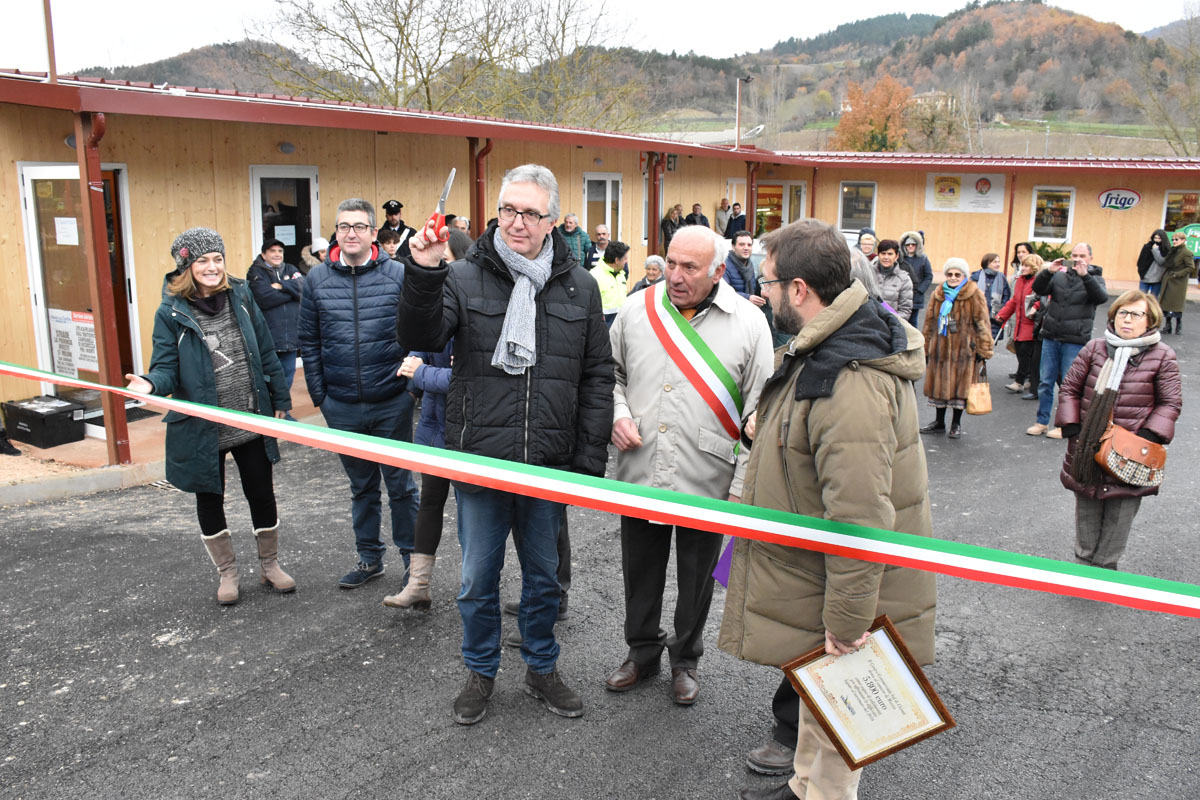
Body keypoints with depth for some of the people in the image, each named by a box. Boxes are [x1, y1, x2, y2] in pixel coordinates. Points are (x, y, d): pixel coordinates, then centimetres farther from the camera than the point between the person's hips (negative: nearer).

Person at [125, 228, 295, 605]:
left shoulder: (241, 296, 2)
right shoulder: (172, 313, -7)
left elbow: (266, 354, 7)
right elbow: (168, 368, -9)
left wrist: (280, 400, 8)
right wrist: (151, 383, -32)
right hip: (202, 428, -2)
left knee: (261, 493, 11)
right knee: (210, 499, 12)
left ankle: (269, 564, 31)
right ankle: (227, 572, 31)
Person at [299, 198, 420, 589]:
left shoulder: (398, 274, -5)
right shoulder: (317, 278, 3)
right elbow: (309, 342, 7)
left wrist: (412, 368, -9)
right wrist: (319, 395, 4)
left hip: (391, 402, -3)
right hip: (342, 406, 3)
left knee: (400, 482, 8)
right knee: (361, 484, 17)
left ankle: (412, 556, 23)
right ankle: (369, 557, 30)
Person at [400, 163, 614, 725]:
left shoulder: (578, 287, 3)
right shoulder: (464, 278, -2)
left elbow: (597, 376, 5)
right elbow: (420, 337, -14)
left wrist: (590, 458, 0)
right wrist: (424, 274, -30)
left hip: (549, 465, 2)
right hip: (479, 461, -1)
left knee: (543, 575, 18)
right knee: (479, 577, 13)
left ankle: (542, 668, 39)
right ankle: (481, 672, 35)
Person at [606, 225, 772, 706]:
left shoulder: (749, 323, -7)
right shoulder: (637, 309, 0)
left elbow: (758, 414, -6)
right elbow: (611, 373, 13)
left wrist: (743, 486, -10)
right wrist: (618, 414, -7)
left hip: (707, 481, -2)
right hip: (639, 475, 3)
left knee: (696, 579, 15)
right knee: (641, 572, 18)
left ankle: (686, 658, 38)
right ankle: (643, 651, 41)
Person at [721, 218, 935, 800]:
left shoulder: (851, 383, -33)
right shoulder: (822, 348, 3)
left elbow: (860, 521, -33)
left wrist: (846, 620, -27)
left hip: (839, 597, -10)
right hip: (811, 574, 10)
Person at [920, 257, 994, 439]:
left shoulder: (974, 295, -3)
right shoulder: (937, 295, 9)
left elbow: (982, 323, -4)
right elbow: (929, 322, 16)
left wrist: (983, 349, -7)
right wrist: (926, 348, 15)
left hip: (964, 349, -4)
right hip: (940, 348, 4)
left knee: (961, 386, 3)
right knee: (939, 384, 9)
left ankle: (956, 424, 18)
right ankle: (939, 422, 24)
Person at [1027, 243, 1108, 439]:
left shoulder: (1094, 278, 2)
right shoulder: (1059, 275, 8)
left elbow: (1102, 297, -17)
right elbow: (1038, 289, -4)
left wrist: (1085, 275, -29)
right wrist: (1048, 272, -21)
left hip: (1075, 341, -3)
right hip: (1051, 337, 3)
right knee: (1045, 382, 8)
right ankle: (1042, 422, 19)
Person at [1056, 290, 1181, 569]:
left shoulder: (1162, 357, -3)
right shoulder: (1094, 348, 2)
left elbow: (1170, 403, 0)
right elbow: (1070, 389, 7)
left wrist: (1148, 437, -12)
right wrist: (1072, 429, -3)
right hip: (1088, 449, 2)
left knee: (1120, 513, 4)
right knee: (1087, 510, 14)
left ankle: (1105, 566, 19)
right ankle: (1084, 560, 30)